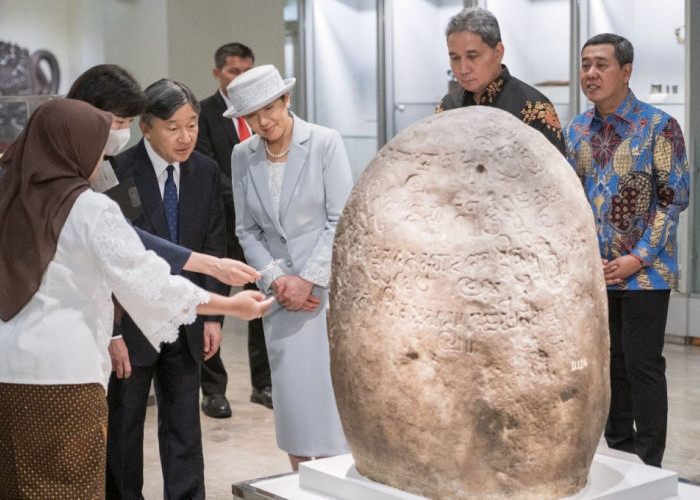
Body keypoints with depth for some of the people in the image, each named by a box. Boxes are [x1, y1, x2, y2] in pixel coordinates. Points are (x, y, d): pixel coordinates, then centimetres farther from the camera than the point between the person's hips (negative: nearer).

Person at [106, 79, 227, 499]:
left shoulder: (206, 171, 3)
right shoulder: (118, 171, -13)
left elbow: (214, 245, 7)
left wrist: (213, 314, 2)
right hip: (130, 321, -4)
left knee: (184, 423, 10)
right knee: (124, 422, 10)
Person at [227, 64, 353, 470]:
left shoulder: (326, 143, -8)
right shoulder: (243, 156, 4)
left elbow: (342, 220, -9)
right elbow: (248, 229, 8)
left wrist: (308, 280, -13)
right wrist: (275, 278, -6)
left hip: (330, 286, -3)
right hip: (281, 292, 4)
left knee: (334, 389, -5)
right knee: (291, 392, 5)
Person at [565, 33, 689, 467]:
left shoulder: (658, 127, -9)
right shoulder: (577, 130, 7)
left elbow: (674, 199, -10)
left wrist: (637, 259, -16)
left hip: (644, 272, -5)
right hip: (596, 272, 5)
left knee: (643, 366, -1)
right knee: (610, 363, 12)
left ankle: (649, 467, 9)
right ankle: (619, 455, 24)